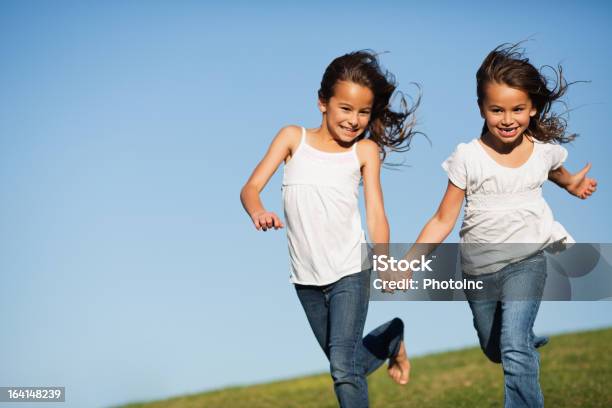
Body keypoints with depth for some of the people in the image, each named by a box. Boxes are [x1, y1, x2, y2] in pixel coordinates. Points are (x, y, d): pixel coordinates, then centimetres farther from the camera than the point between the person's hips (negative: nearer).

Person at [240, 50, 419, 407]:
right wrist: (258, 212, -29)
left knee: (344, 369, -15)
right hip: (306, 277, 3)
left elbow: (376, 214, -8)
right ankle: (393, 338, 45)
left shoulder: (365, 150, -2)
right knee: (347, 366, 18)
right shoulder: (293, 137, 1)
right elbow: (251, 188, -5)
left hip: (350, 273, -3)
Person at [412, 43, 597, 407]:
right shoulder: (468, 158, -14)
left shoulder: (546, 150, -7)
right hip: (479, 268, 1)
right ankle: (532, 338, 57)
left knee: (514, 348, -24)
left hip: (526, 260, -1)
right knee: (495, 351, 23)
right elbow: (444, 220, -11)